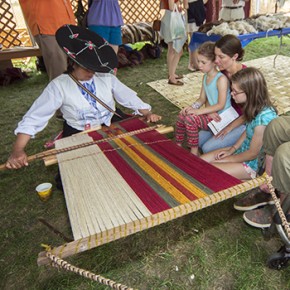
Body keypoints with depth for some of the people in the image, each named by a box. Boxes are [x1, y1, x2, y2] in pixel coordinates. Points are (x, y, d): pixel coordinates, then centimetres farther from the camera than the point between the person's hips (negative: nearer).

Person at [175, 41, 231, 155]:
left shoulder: (221, 79, -19)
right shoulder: (205, 77, 7)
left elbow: (221, 105, -21)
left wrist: (198, 111, -24)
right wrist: (191, 107, -10)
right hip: (209, 114, 8)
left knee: (190, 119, -25)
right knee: (182, 115, -5)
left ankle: (194, 151, -11)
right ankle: (178, 146, 7)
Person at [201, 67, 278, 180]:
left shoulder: (263, 118, -32)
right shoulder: (255, 107, -7)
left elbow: (253, 153, -22)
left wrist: (227, 159, -11)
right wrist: (232, 149, 4)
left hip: (254, 163, -8)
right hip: (243, 150, 8)